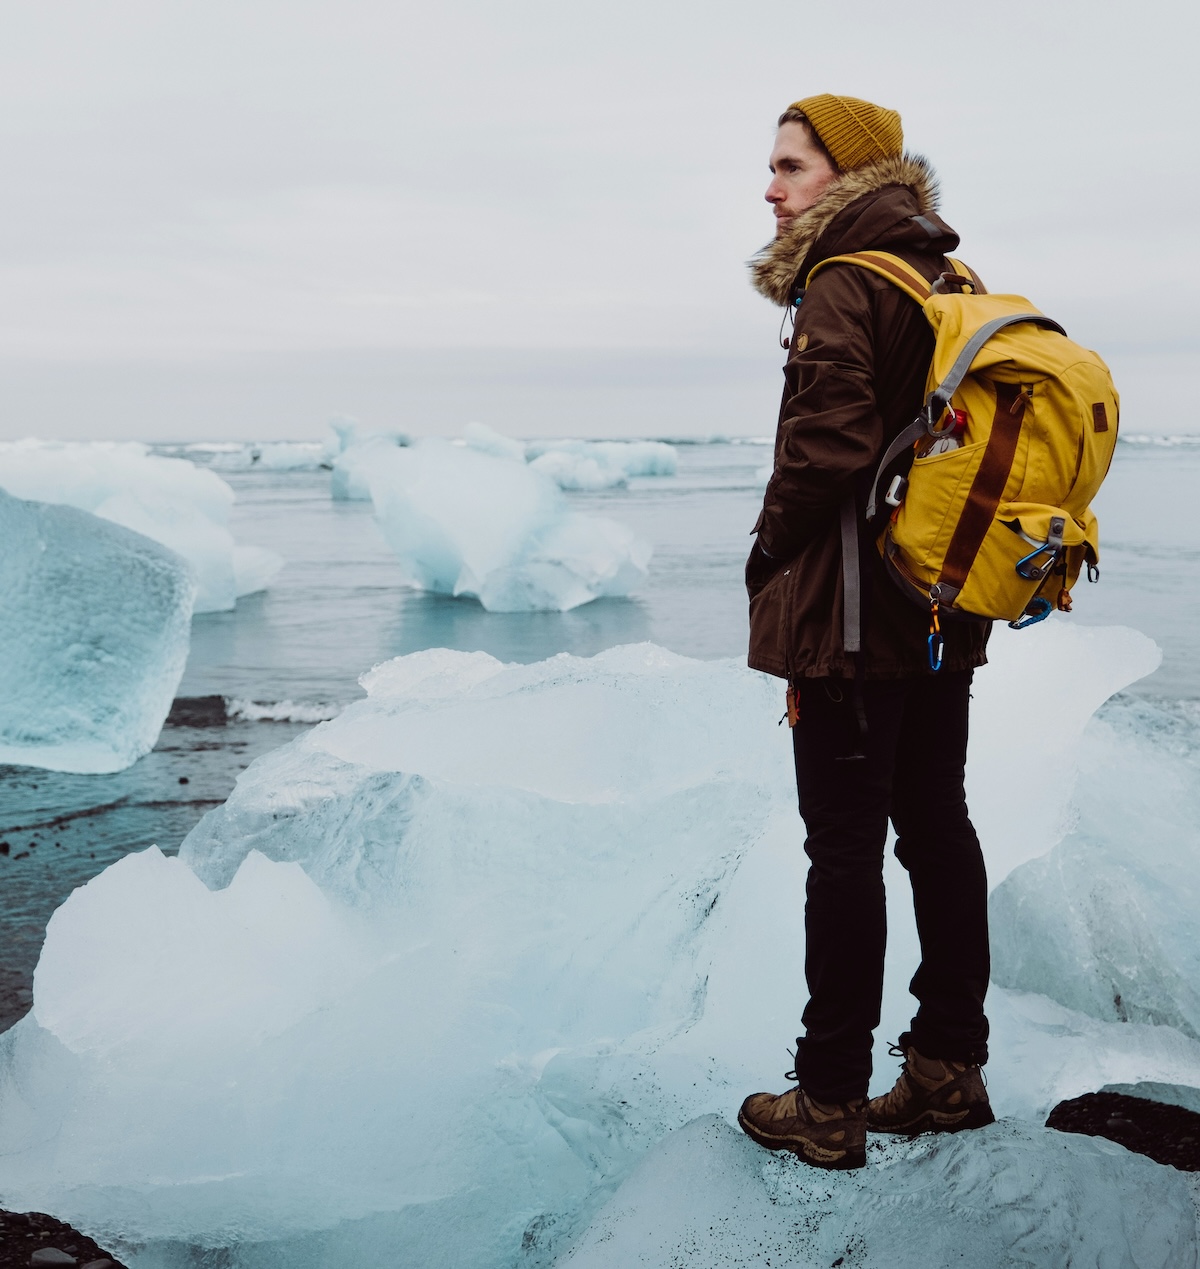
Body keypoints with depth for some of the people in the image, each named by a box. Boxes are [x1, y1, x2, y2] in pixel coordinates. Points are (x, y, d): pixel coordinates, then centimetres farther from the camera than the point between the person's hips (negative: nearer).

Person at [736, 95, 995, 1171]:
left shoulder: (842, 289, -14)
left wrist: (770, 555, -6)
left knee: (845, 850, -2)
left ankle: (829, 1103, 8)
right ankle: (950, 1069, 24)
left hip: (852, 617, -8)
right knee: (937, 829, 13)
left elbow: (827, 445, -22)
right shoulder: (946, 282, 12)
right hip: (944, 610, 9)